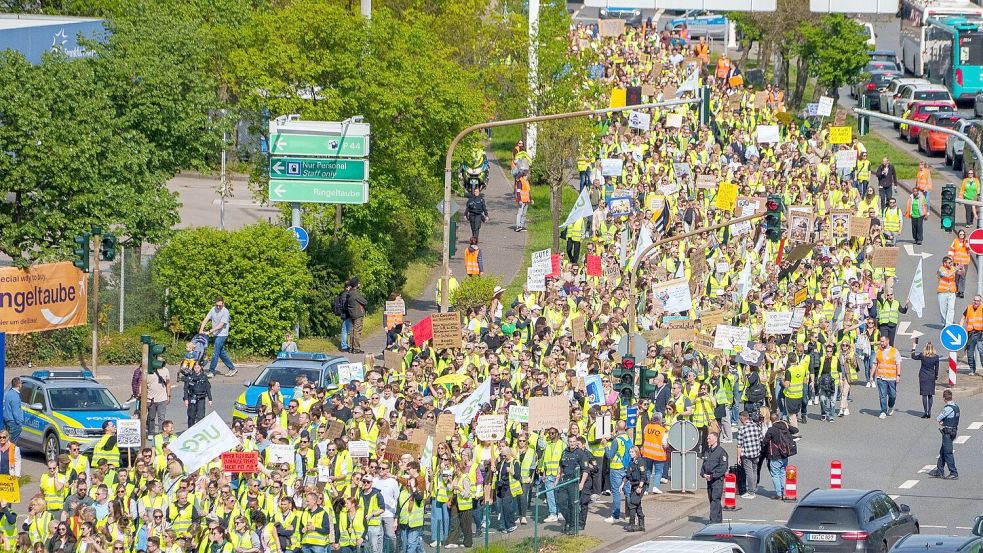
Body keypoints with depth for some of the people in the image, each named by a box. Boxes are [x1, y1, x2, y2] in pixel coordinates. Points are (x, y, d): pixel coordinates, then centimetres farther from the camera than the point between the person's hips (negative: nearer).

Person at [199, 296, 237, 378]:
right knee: (221, 353, 13)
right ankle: (232, 368, 23)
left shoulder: (225, 312, -14)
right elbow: (206, 319, -1)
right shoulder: (213, 310, 4)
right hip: (216, 334, 7)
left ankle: (211, 371, -5)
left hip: (222, 334, -7)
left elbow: (221, 325, -21)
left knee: (215, 353, -9)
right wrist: (201, 329, -15)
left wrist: (210, 331, -27)